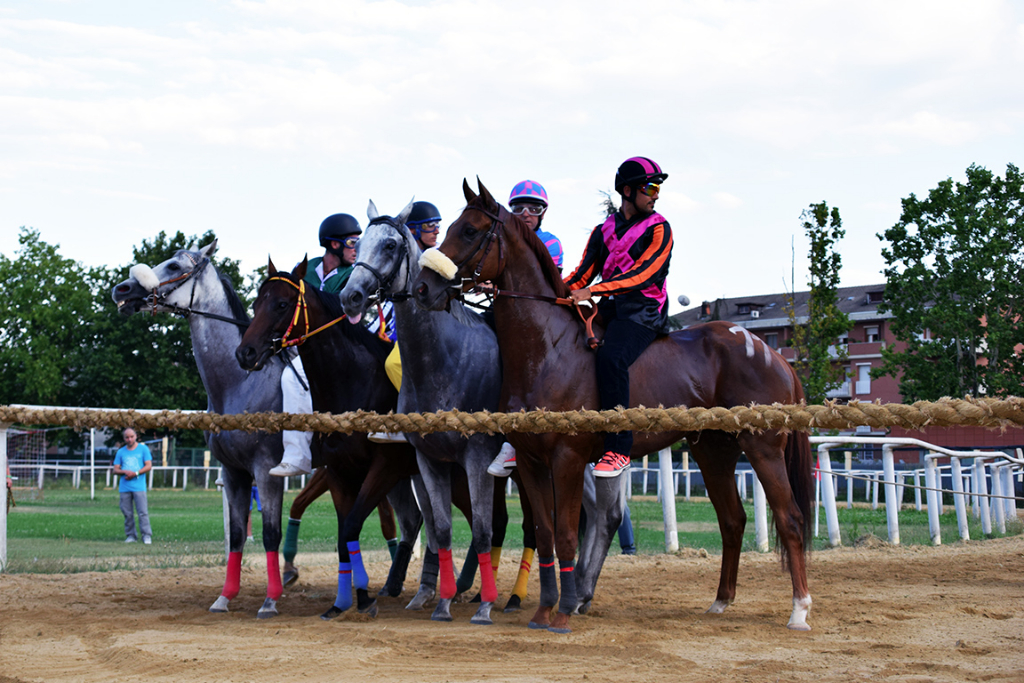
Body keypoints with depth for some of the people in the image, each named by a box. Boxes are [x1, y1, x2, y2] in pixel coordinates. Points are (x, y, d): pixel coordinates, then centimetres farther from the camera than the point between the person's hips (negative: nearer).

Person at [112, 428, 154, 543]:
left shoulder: (143, 448, 6)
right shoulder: (121, 451, 14)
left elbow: (149, 466, 0)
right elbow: (115, 470, 11)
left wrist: (135, 473, -11)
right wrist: (124, 472, -11)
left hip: (139, 486, -3)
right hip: (124, 487, 3)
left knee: (143, 512, -9)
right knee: (127, 513, 3)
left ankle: (147, 535, -8)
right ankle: (130, 535, 10)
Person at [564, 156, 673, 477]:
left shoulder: (659, 229, -1)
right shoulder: (603, 230, 16)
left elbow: (641, 274, -14)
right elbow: (583, 273, 13)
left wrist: (592, 291, -24)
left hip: (642, 313, -6)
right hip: (608, 310, 6)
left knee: (611, 357, -34)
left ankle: (618, 449, -30)